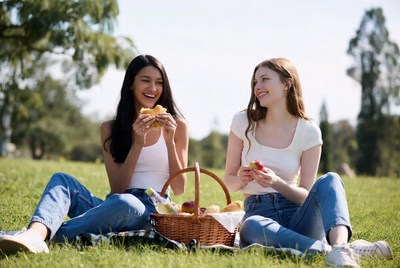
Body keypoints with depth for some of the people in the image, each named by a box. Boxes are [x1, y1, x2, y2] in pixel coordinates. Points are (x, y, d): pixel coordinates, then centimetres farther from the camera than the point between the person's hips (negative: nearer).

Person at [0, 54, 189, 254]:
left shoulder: (176, 125, 7)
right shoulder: (110, 129, 11)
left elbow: (179, 189, 4)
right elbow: (116, 189, 1)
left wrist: (170, 141, -9)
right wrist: (137, 144, -11)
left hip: (151, 210, -2)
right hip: (112, 208, 3)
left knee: (124, 202, -38)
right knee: (62, 179, -23)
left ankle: (48, 236, -38)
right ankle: (35, 234, -52)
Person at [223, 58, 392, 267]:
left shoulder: (308, 131, 1)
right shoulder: (243, 122, 3)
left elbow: (307, 196, 0)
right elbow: (229, 181, 9)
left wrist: (276, 183, -19)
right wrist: (241, 179, -15)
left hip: (297, 215, 1)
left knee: (329, 180, -28)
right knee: (251, 227, -38)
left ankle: (340, 247, -55)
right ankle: (352, 249, -43)